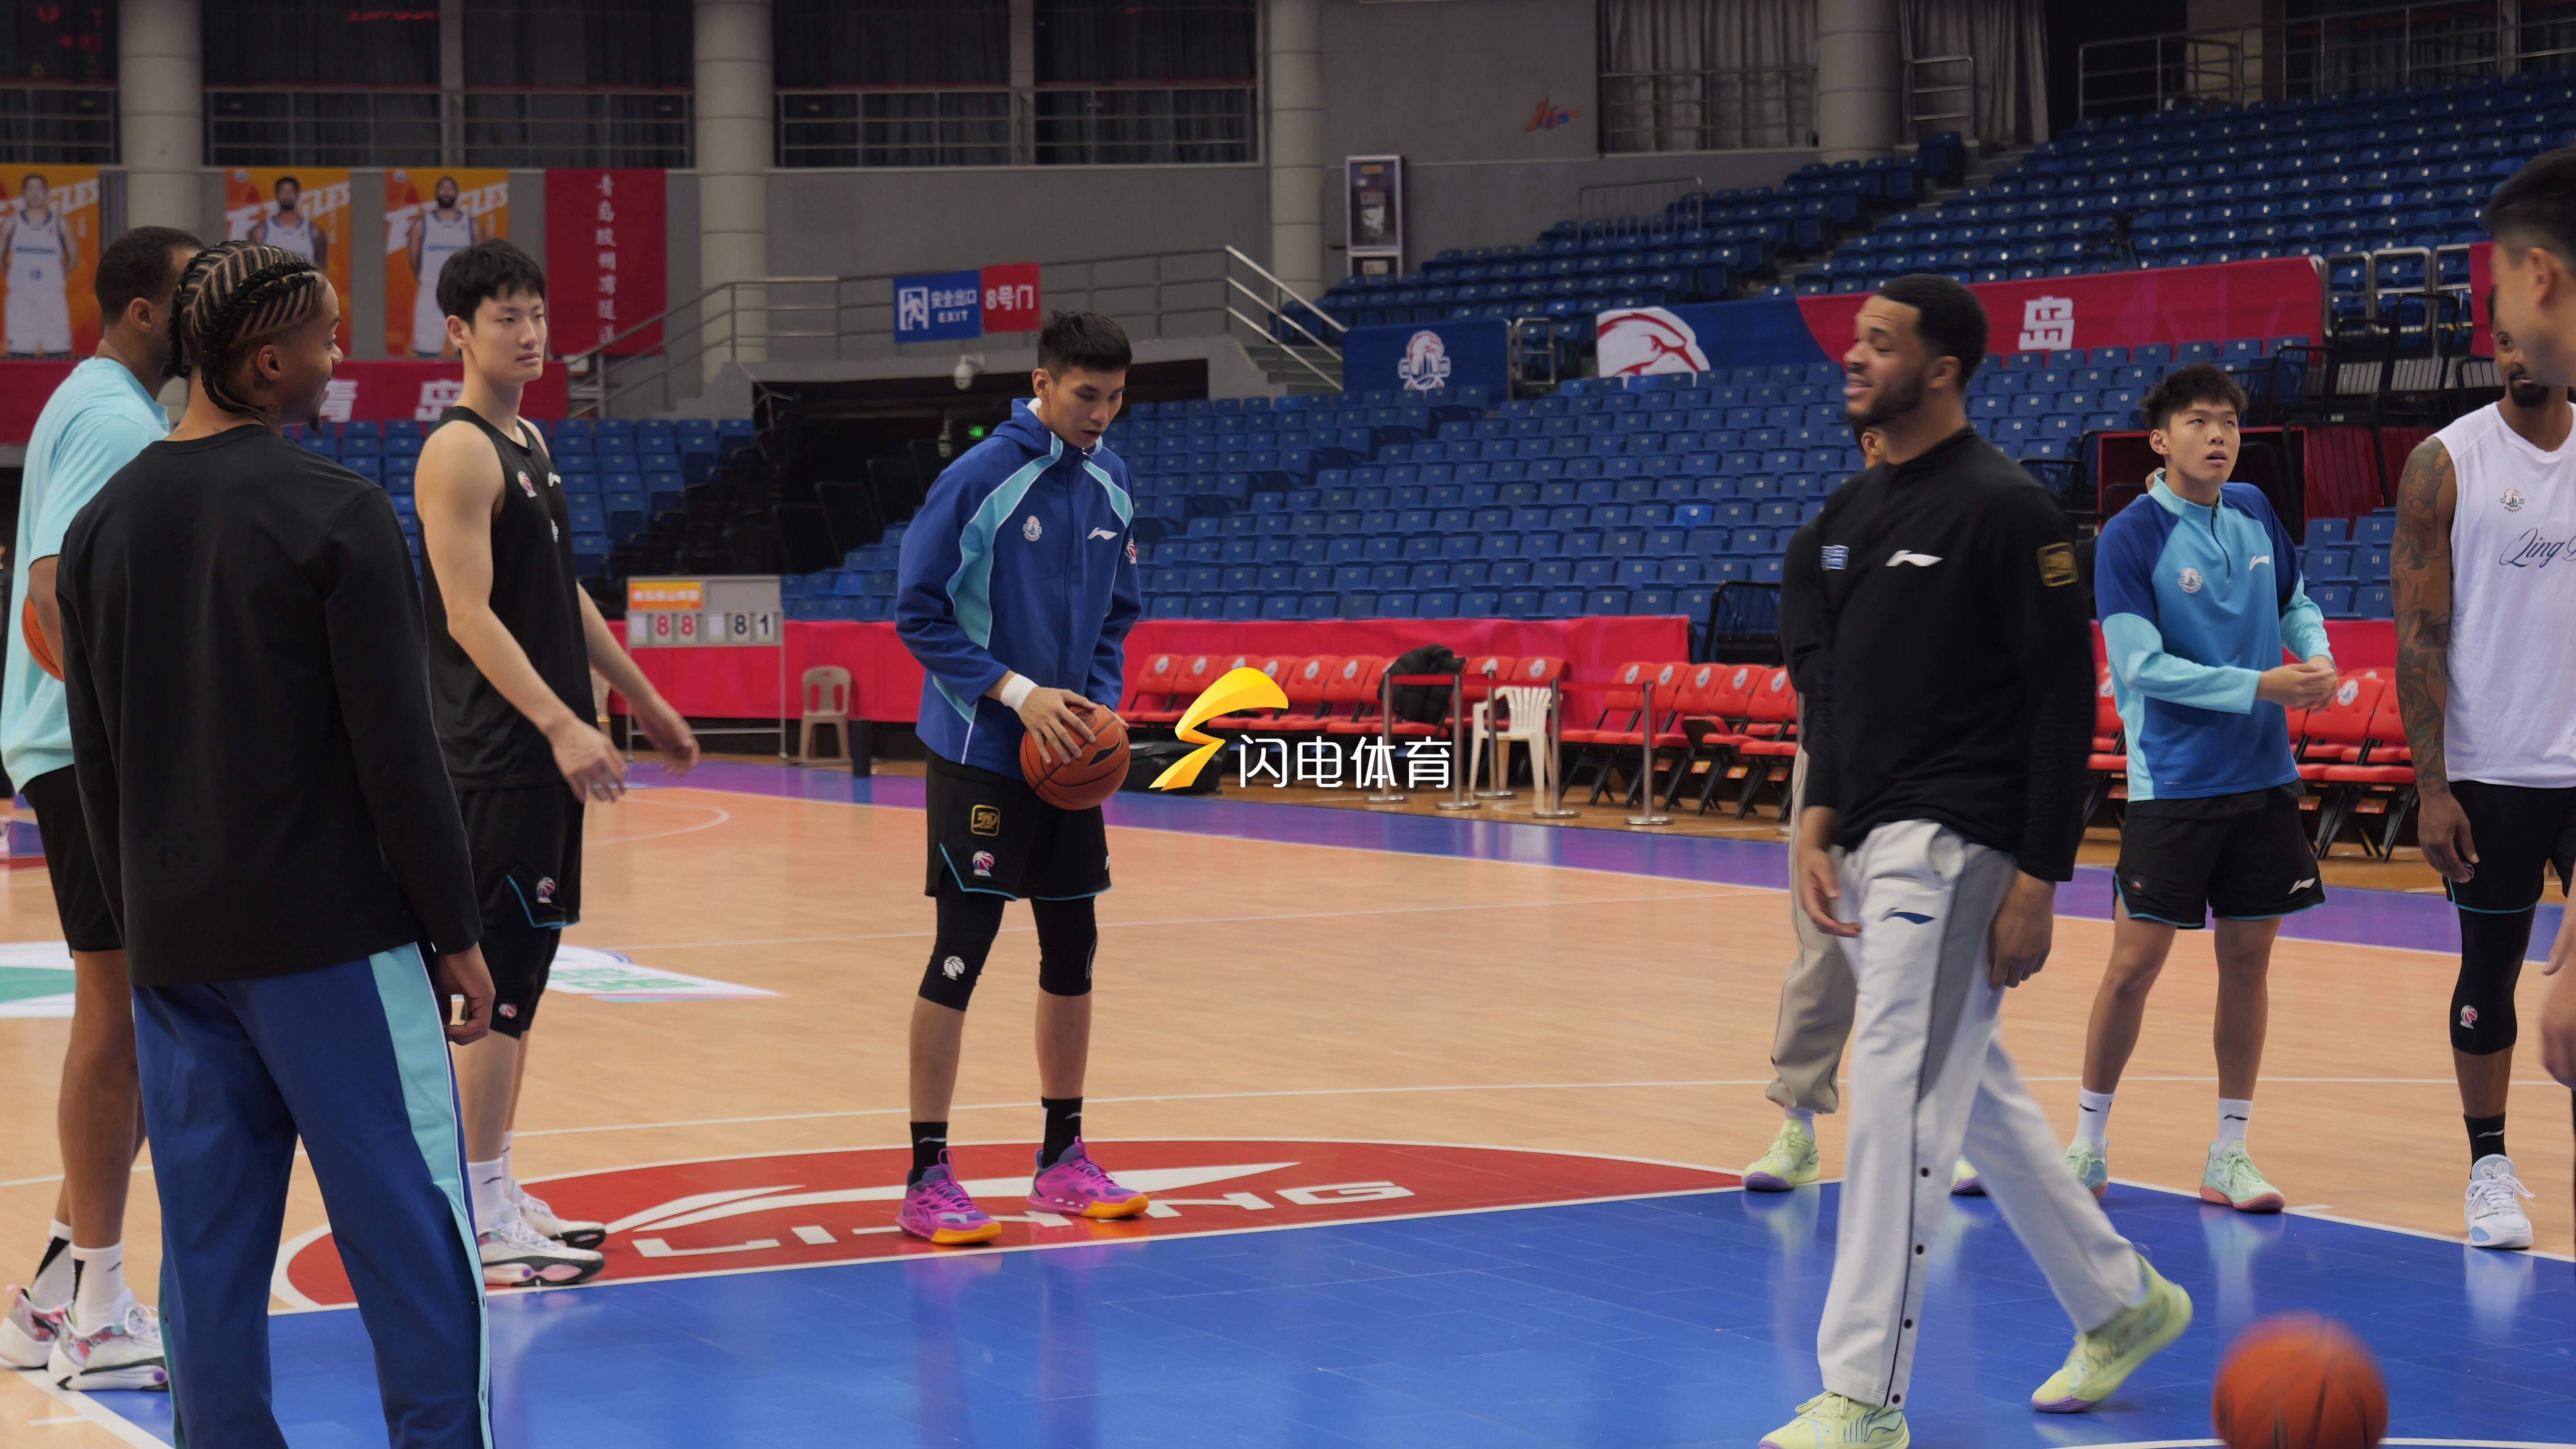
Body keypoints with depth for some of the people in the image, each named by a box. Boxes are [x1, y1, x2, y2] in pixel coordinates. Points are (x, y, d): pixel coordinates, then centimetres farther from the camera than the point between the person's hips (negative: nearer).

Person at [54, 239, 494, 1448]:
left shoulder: (102, 524, 7)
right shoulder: (333, 511, -11)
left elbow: (95, 765, 13)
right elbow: (396, 752, -12)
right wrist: (455, 933, -5)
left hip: (172, 947, 6)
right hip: (333, 939, -6)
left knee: (209, 1250, 8)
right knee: (409, 1234, -1)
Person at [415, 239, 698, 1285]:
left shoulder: (529, 444, 16)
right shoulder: (460, 453, -13)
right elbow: (469, 616, -21)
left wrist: (643, 700, 25)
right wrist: (560, 725, -29)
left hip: (545, 753, 10)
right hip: (495, 756, -10)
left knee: (519, 974, 13)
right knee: (500, 979, -8)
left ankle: (499, 1193, 20)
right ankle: (485, 1226, -5)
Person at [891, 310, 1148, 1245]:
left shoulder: (1108, 485, 5)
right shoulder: (980, 480, -14)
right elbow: (919, 612, -13)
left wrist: (1102, 700, -1)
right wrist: (1017, 692, -18)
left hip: (1068, 757, 7)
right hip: (980, 755, -7)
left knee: (1072, 951, 11)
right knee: (961, 954, -6)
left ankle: (1062, 1159, 23)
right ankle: (927, 1178, -1)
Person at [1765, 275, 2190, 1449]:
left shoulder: (2005, 508, -11)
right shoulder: (1850, 511, 13)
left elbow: (2065, 698, -13)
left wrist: (2037, 880, -17)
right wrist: (1818, 820, 6)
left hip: (1955, 845, -9)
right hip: (1873, 847, 9)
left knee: (1895, 1101, -12)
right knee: (1974, 1095, 17)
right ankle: (2122, 1301, 33)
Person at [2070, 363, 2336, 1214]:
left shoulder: (2254, 513, 6)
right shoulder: (2128, 538, -11)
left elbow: (2295, 599, 21)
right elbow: (2142, 666, -16)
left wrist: (2316, 654, -1)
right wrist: (2261, 685, -21)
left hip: (2263, 779, 5)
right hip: (2171, 785, -5)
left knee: (2248, 959, 7)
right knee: (2135, 964, -3)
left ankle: (2230, 1153, 15)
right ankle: (2088, 1144, 13)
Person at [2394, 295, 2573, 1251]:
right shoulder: (2446, 464, -4)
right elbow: (2420, 635, -5)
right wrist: (2431, 786, -10)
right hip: (2490, 773, -2)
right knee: (2490, 971, 7)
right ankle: (2490, 1167, 19)